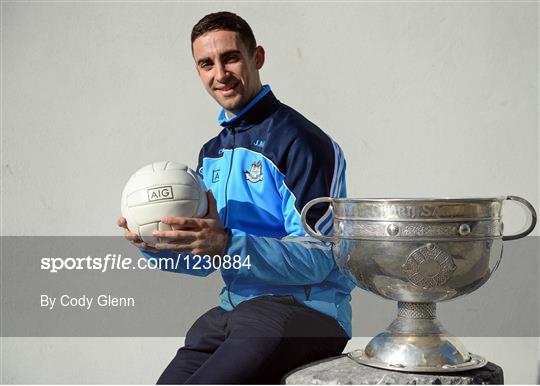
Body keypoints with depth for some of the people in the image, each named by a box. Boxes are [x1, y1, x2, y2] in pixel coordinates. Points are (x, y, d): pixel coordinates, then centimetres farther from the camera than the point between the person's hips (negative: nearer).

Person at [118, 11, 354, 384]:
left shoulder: (301, 140, -11)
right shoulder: (212, 152, 15)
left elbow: (316, 259, -16)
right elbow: (202, 256, 18)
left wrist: (228, 245, -28)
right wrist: (158, 246, -3)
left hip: (305, 311, -7)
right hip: (232, 312, 8)